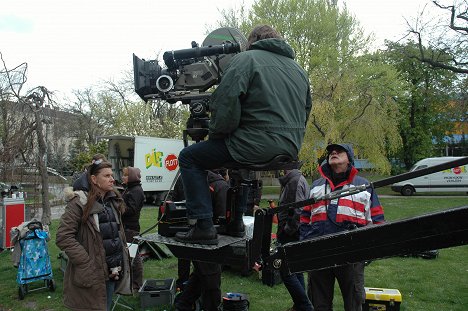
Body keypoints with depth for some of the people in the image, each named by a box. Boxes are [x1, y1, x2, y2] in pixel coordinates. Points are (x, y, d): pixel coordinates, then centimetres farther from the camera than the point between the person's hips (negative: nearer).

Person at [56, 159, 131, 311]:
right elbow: (63, 237, -17)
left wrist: (122, 257, 10)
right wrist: (87, 263, -20)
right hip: (92, 274, -6)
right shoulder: (79, 202, -13)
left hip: (113, 271, 7)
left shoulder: (114, 201, 9)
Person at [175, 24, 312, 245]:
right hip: (290, 148, 9)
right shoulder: (298, 68, 22)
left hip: (258, 144, -8)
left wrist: (215, 134, 1)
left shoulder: (246, 59, -1)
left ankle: (203, 226, -6)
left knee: (188, 158, 4)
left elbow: (226, 102, -14)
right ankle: (235, 222, 32)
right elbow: (306, 110, 25)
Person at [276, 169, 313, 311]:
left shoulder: (296, 181, -18)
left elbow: (299, 211, -25)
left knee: (286, 272, -4)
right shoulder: (290, 180, 13)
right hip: (293, 235, 10)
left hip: (292, 236, -10)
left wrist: (287, 230, -16)